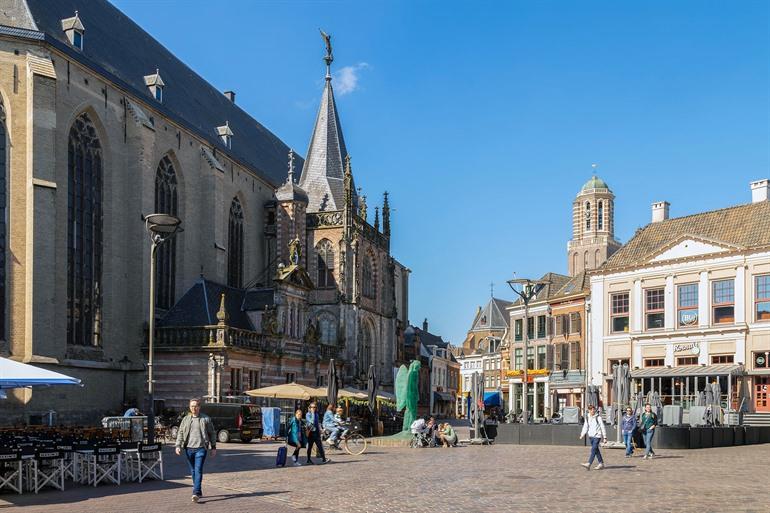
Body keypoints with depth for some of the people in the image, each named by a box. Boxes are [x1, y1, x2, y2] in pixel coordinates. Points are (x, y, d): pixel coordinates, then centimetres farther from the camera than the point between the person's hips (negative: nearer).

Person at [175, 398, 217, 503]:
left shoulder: (206, 419, 3)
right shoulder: (186, 419, 10)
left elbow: (212, 433, 8)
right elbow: (180, 433, 8)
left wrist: (213, 447, 4)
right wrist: (178, 446, -4)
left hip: (201, 448, -4)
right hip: (189, 448, 4)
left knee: (198, 470, -13)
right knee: (193, 471, 10)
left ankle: (196, 493, -19)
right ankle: (199, 492, 22)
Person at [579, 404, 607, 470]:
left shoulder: (598, 417, -7)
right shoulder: (587, 417, 9)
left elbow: (602, 427, -5)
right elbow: (585, 427, 13)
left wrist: (605, 437, -6)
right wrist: (582, 435, -1)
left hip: (597, 436, -6)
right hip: (590, 436, 6)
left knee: (593, 449, -14)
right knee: (596, 450, 12)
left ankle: (588, 464, -23)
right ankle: (601, 463, 21)